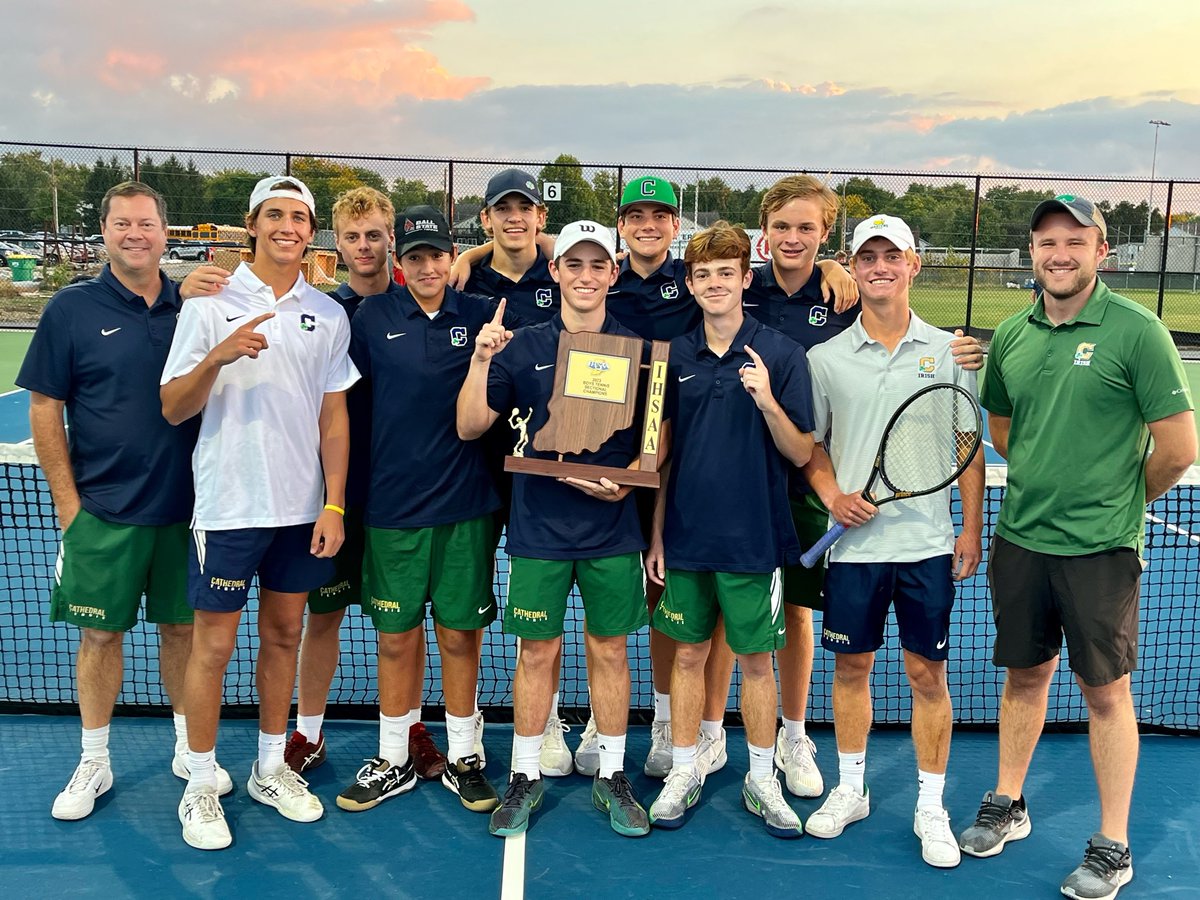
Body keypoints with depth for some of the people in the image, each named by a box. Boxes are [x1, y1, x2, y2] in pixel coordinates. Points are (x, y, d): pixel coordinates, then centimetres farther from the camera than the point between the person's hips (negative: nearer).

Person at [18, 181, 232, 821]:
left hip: (184, 505, 2)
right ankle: (94, 762, 22)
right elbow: (44, 408, -2)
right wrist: (68, 503, -6)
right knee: (100, 632, 7)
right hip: (104, 511, -2)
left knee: (183, 626, 12)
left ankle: (189, 747, 28)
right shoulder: (72, 308, -3)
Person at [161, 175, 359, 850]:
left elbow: (334, 415, 8)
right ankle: (200, 786, 17)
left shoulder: (329, 315, 6)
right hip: (228, 506, -3)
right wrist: (217, 357, -23)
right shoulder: (212, 303, -3)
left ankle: (271, 769, 28)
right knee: (213, 643, 3)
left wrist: (334, 504, 2)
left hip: (303, 508, 3)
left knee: (284, 635, 13)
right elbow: (173, 409, -5)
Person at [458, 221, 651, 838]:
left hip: (613, 527, 1)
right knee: (537, 651, 6)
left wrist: (627, 482, -10)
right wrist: (480, 360, -13)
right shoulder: (523, 347, 1)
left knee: (610, 649, 9)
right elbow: (470, 427, 0)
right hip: (539, 528, -1)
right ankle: (525, 776, 21)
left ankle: (611, 777, 23)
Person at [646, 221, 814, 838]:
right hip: (686, 535, 3)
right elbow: (662, 453, 8)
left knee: (756, 660, 9)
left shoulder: (782, 355, -6)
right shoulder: (674, 357, 3)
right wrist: (656, 534, 6)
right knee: (688, 653, 12)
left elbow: (800, 453, -6)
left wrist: (767, 401, -24)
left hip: (753, 536, -2)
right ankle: (684, 773, 26)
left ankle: (761, 779, 25)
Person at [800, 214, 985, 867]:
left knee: (927, 673, 5)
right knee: (851, 667, 11)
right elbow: (809, 445, 8)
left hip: (929, 543, 0)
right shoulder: (825, 358, 2)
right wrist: (832, 494, -10)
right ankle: (850, 790, 29)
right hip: (854, 543, 1)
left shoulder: (947, 351, 3)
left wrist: (972, 529, 1)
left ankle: (931, 807, 20)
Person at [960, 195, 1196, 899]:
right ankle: (1008, 806, 33)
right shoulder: (1011, 335, 5)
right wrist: (1044, 483, 12)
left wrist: (1118, 498, 2)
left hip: (1100, 548, -4)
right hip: (1020, 540, 5)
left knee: (1106, 690, 6)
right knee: (1025, 674, 17)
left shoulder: (1138, 331, -11)